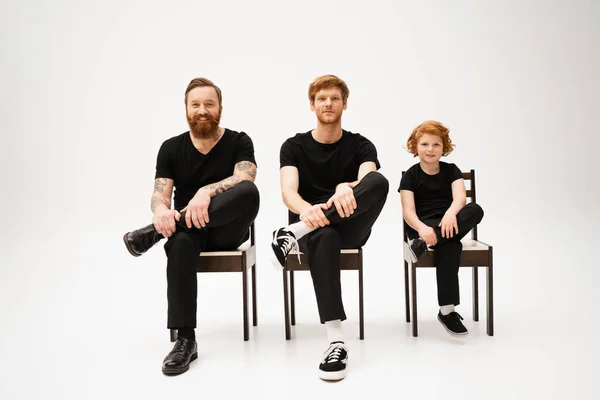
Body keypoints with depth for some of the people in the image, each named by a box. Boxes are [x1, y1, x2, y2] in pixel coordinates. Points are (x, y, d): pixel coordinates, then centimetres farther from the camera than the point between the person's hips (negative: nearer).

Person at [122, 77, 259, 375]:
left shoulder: (239, 141, -1)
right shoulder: (171, 148, 5)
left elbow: (245, 177, -21)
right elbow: (159, 194, -5)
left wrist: (206, 191, -40)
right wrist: (161, 210, -32)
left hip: (227, 230, -1)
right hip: (189, 229, 1)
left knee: (248, 192, -34)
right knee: (179, 243, -37)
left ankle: (154, 233, -27)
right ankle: (185, 340, -33)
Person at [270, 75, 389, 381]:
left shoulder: (361, 145, 4)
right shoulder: (294, 146, 3)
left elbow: (369, 182, -17)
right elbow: (288, 191, -14)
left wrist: (347, 188, -43)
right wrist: (305, 209, -39)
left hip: (350, 228, 1)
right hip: (314, 228, -1)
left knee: (379, 181, -30)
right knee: (324, 236, -41)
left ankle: (296, 234, -34)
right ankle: (336, 342, -43)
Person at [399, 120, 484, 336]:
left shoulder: (451, 170, 11)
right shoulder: (410, 175, 3)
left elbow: (460, 197, -9)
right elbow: (408, 211, -10)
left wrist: (451, 213, -35)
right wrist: (421, 228, -34)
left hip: (448, 224, 4)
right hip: (422, 226, -3)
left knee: (476, 210, -30)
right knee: (451, 246, -36)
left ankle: (421, 244, -36)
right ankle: (446, 310, -32)